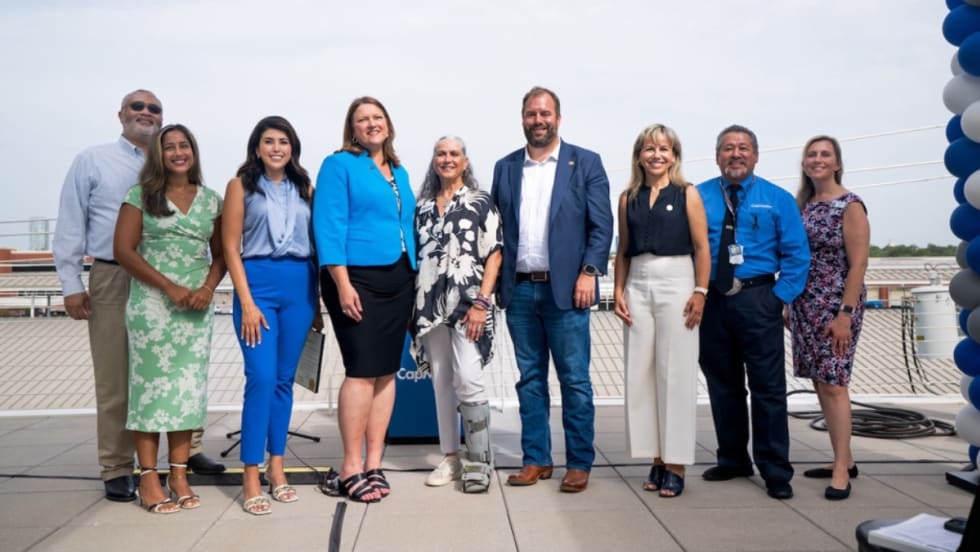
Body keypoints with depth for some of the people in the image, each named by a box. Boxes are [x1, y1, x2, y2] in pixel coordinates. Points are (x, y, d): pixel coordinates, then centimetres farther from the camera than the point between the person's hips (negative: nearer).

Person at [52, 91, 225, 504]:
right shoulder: (92, 161, 7)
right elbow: (71, 225, 3)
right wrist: (71, 283, -4)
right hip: (113, 279, -2)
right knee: (116, 379, 3)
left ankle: (187, 450, 20)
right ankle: (117, 470, 12)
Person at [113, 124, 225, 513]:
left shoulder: (211, 200, 11)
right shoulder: (141, 195, 3)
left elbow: (221, 253, 11)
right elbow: (123, 250, -4)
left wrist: (208, 288, -9)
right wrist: (168, 287, -13)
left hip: (197, 306, 3)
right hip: (152, 304, -3)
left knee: (189, 387, 3)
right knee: (151, 385, -3)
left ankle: (179, 474, 10)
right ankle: (148, 478, 3)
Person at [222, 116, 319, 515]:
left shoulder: (304, 188, 13)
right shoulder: (241, 185, 5)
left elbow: (314, 245, 13)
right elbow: (231, 248, -1)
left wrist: (317, 303, 10)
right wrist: (247, 302, -10)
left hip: (299, 286, 3)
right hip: (258, 283, -3)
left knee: (284, 381, 7)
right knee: (261, 379, -10)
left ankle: (277, 470, 16)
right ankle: (251, 478, -2)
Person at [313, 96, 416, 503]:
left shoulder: (399, 172, 18)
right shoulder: (339, 165, -1)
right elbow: (329, 228, -10)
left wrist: (412, 278, 11)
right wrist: (343, 283, -18)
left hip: (398, 279, 6)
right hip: (357, 278, -6)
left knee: (387, 372, 6)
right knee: (362, 371, -9)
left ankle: (374, 463, 14)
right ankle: (351, 468, 2)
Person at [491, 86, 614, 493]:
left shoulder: (586, 163, 3)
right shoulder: (505, 168, 13)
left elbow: (602, 225, -1)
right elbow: (496, 227, 11)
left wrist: (590, 271, -11)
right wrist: (496, 282, 4)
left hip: (565, 288, -3)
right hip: (519, 289, 3)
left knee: (574, 380, 1)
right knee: (530, 379, 10)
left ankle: (579, 463, 12)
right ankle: (535, 459, 20)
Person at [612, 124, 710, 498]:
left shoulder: (687, 194, 2)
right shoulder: (628, 198, 10)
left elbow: (702, 247, -1)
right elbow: (623, 251, 13)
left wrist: (700, 292, -9)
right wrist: (619, 291, 4)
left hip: (676, 285, -3)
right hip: (637, 287, 4)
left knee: (675, 375, -2)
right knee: (640, 374, 3)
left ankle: (676, 464, 7)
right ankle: (656, 459, 14)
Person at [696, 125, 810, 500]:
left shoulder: (777, 199, 4)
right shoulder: (698, 197, 5)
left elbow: (797, 254, 2)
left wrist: (781, 296, -8)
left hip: (757, 300, -2)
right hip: (711, 300, 2)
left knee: (768, 387, 0)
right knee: (722, 384, 12)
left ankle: (775, 472, 11)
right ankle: (732, 460, 27)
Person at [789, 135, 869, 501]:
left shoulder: (850, 206, -8)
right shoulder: (803, 205, 11)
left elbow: (858, 263, -12)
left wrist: (845, 314, -18)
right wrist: (790, 306, 13)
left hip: (835, 305, -7)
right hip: (805, 304, 7)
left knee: (832, 383, -7)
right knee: (820, 382, 10)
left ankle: (842, 469, 1)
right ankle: (844, 459, 21)